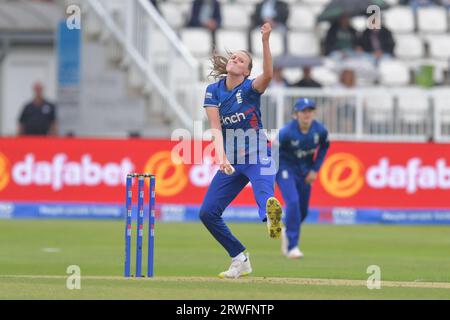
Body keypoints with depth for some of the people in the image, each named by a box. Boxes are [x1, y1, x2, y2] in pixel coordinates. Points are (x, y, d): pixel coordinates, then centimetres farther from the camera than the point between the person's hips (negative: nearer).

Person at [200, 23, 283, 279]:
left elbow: (268, 75, -32)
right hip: (231, 160, 6)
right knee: (208, 212, 3)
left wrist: (265, 41, -45)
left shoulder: (250, 89, -9)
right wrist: (221, 157, -23)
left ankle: (272, 219, -71)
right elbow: (216, 128, -7)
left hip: (257, 157, -6)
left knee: (265, 198, -36)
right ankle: (241, 260, 15)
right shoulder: (213, 91, 2)